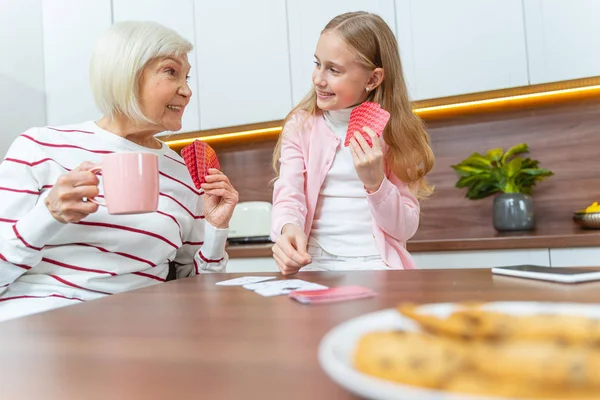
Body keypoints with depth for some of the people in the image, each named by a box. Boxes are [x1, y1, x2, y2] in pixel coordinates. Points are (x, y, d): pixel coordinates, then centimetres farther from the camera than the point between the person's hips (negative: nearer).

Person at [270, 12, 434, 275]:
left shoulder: (396, 131, 0)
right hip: (315, 266, 1)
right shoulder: (301, 125, 2)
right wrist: (289, 230, -34)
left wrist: (375, 182, -19)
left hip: (378, 266, 0)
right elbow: (288, 196, -12)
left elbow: (406, 229, -2)